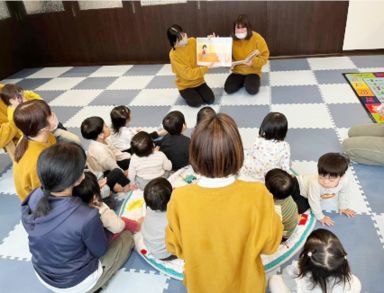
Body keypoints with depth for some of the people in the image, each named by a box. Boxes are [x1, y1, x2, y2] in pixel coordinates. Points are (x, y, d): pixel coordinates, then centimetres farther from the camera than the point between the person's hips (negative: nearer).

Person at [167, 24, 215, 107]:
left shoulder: (193, 41, -9)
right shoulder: (173, 55, -24)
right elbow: (188, 74, -25)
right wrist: (207, 68, -27)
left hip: (198, 81, 4)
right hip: (185, 85, -4)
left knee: (210, 99, -10)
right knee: (197, 102, -20)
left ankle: (196, 92, 19)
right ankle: (185, 93, 11)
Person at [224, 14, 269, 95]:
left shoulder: (257, 38, -14)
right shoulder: (232, 39, -6)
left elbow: (265, 56, -10)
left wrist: (253, 62, -28)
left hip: (253, 71, -2)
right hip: (238, 71, 3)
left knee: (252, 90, -27)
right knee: (228, 89, -18)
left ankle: (254, 80, 9)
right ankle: (242, 81, 11)